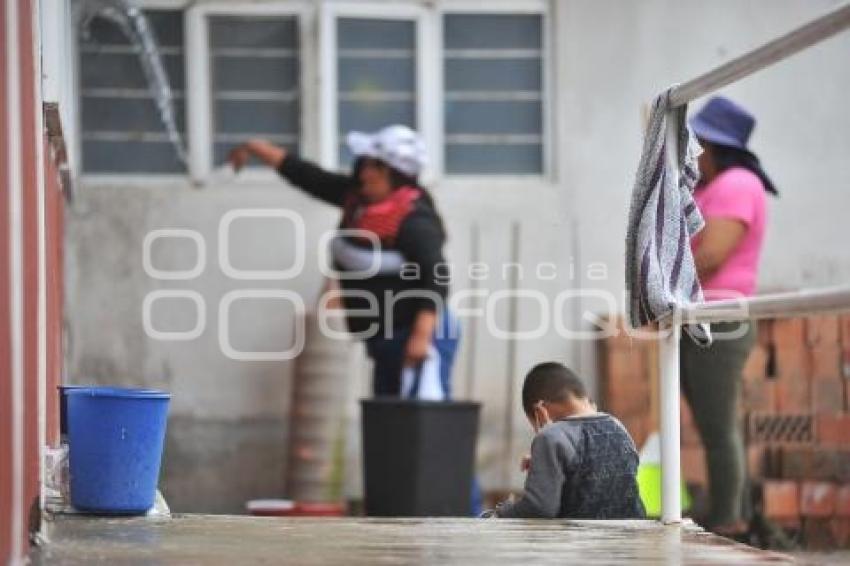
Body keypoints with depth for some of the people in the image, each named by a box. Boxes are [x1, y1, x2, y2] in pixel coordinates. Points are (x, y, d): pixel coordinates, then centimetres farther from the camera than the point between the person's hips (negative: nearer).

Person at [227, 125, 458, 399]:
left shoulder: (414, 221, -20)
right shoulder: (358, 197, 5)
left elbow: (436, 278, -25)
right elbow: (311, 179, 14)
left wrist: (422, 335, -33)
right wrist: (257, 148, 20)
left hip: (417, 337, -10)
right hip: (385, 341, 10)